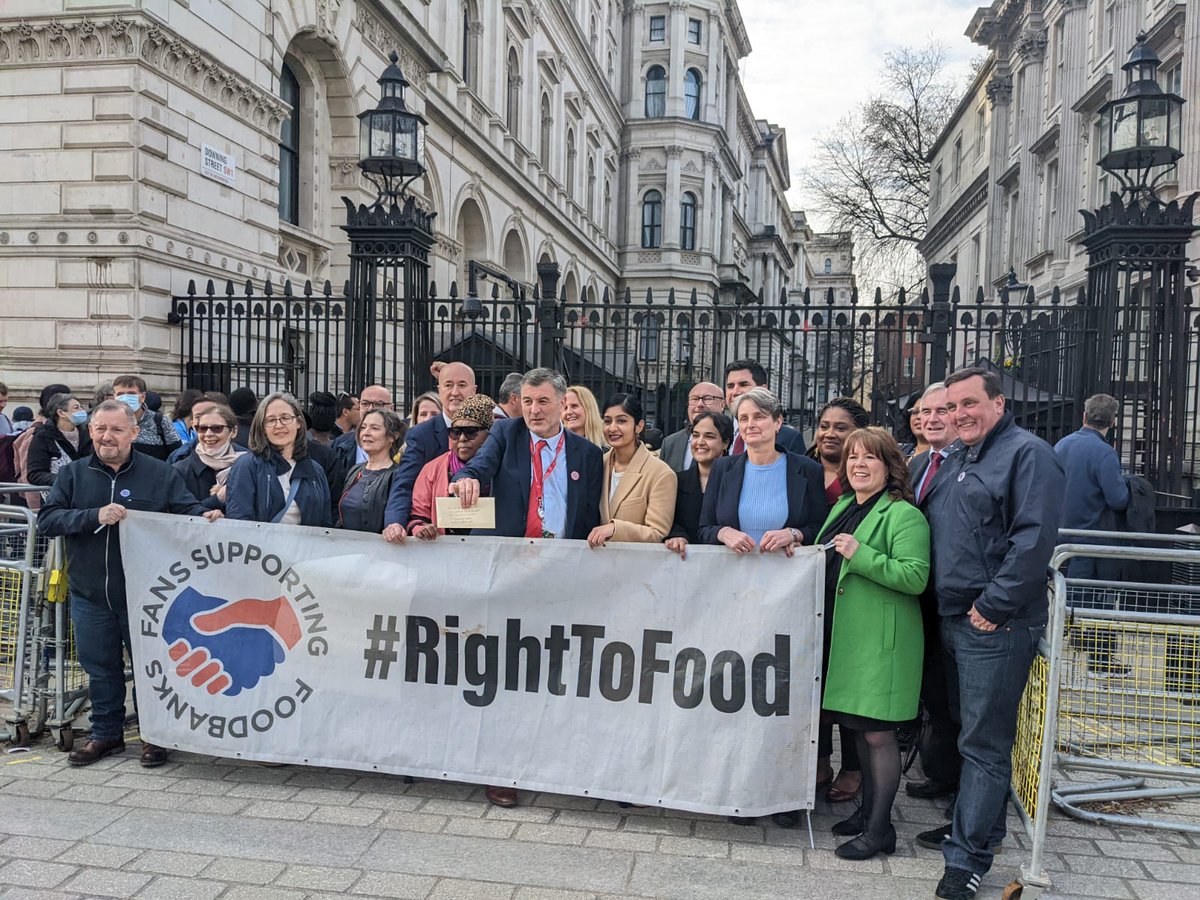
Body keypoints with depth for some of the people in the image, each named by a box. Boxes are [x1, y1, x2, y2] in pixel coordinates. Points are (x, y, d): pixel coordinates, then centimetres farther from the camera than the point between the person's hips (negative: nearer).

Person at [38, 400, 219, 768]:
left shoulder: (160, 474, -2)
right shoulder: (73, 474, 4)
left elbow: (187, 508, -5)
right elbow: (47, 519, -4)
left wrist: (205, 516, -29)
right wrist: (95, 516, -20)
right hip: (90, 598, 3)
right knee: (100, 669, 16)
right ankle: (106, 733, 33)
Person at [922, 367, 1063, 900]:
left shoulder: (1027, 453, -10)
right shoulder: (955, 462, 17)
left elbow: (1034, 537, -20)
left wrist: (993, 606, -19)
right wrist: (944, 606, 15)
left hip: (995, 626, -8)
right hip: (953, 619, 9)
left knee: (984, 744, -2)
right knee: (967, 731, 18)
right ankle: (975, 824, 33)